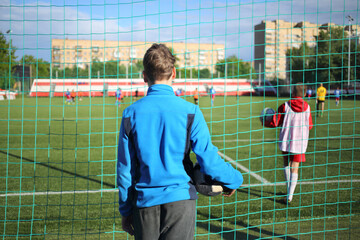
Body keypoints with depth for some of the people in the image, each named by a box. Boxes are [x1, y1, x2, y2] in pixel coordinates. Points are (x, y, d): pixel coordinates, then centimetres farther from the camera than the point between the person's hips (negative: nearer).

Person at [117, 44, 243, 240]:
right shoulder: (189, 111, -7)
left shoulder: (131, 114, -1)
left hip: (144, 203, 2)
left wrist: (125, 211, 13)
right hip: (179, 200, -2)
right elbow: (209, 161, -7)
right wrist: (235, 180, 13)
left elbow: (124, 169, 3)